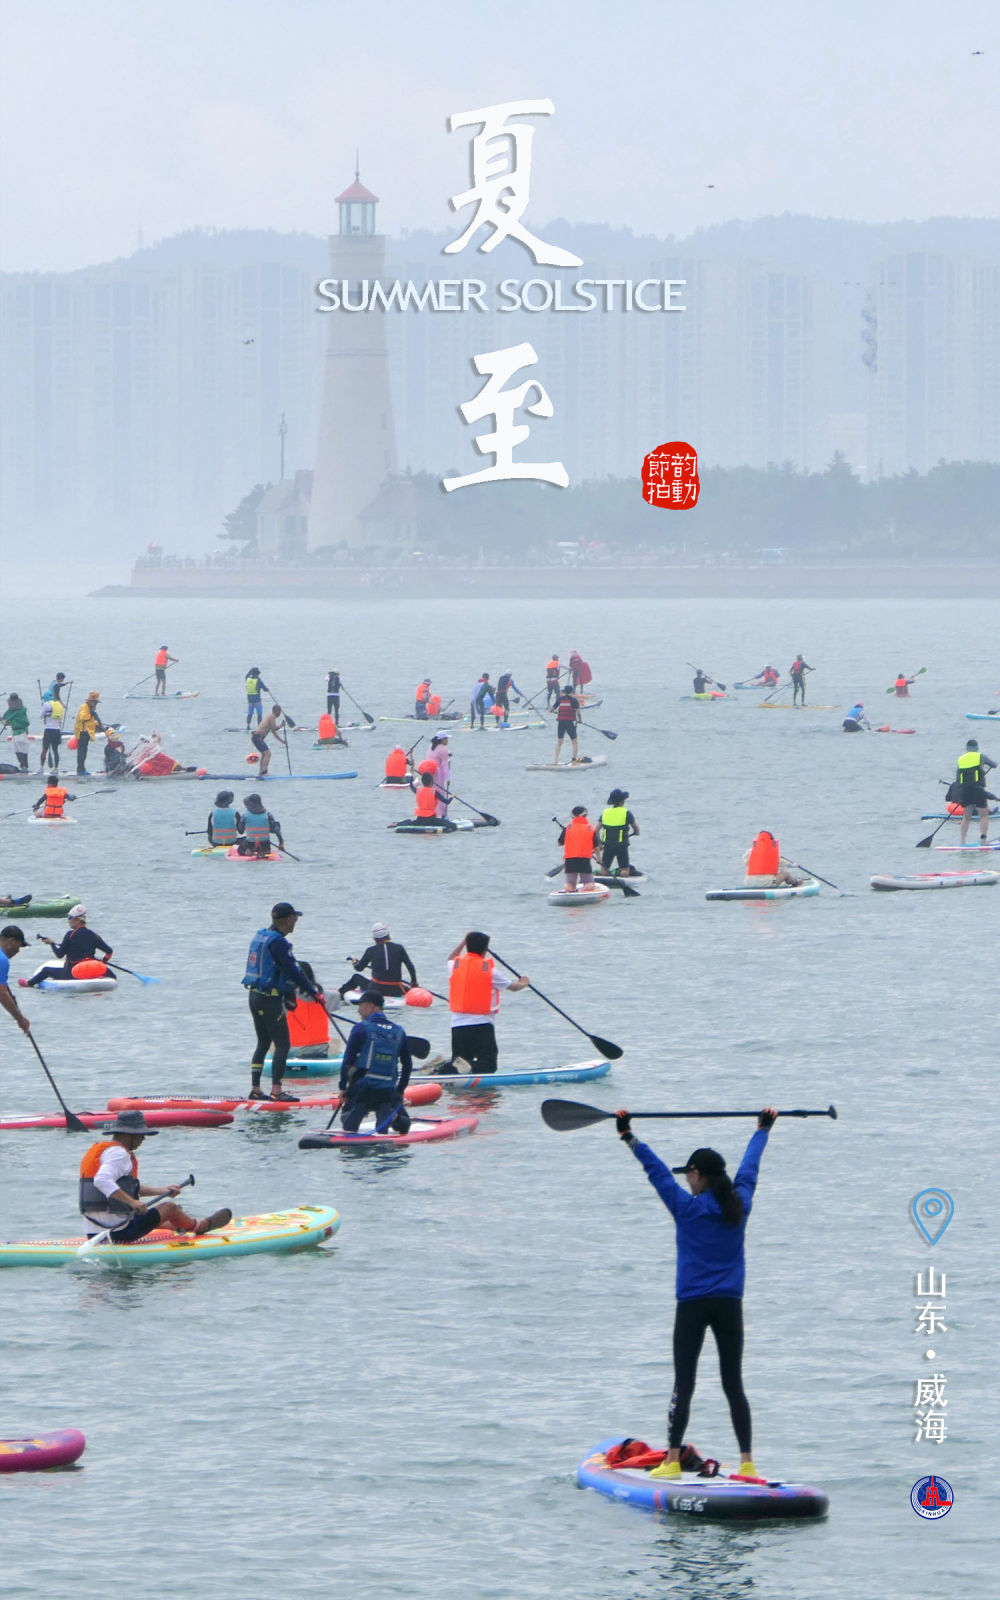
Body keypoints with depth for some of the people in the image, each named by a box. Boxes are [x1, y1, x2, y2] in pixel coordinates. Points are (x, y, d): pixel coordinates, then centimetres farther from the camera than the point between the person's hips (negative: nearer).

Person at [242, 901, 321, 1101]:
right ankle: (276, 1090, -10)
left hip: (255, 995, 10)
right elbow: (293, 971, -20)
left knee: (263, 1043, 15)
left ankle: (255, 1089, 16)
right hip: (270, 1000, -10)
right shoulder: (278, 942, -18)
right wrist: (314, 992, -13)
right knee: (282, 1044, -5)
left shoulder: (260, 936, 12)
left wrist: (288, 995, 21)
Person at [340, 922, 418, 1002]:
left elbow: (359, 968, 9)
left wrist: (354, 962, 33)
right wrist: (414, 983, 13)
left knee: (356, 977, 26)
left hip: (376, 989, 0)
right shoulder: (399, 948, -3)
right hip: (396, 990, 0)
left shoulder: (371, 950, -4)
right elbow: (410, 967, -2)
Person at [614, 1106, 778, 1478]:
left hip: (693, 1304, -4)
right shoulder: (739, 1204, 5)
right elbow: (749, 1168, 20)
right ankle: (747, 1461, 2)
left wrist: (628, 1137, 2)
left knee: (683, 1384, -3)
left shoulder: (687, 1207, -7)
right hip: (729, 1305, 4)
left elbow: (656, 1170, -4)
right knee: (733, 1385, 6)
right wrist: (762, 1130, 36)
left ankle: (673, 1460, -8)